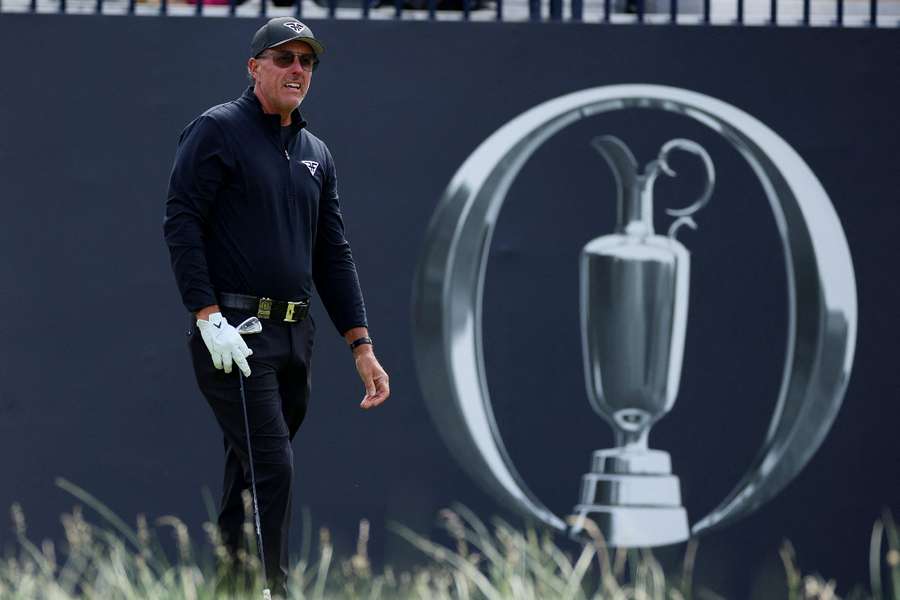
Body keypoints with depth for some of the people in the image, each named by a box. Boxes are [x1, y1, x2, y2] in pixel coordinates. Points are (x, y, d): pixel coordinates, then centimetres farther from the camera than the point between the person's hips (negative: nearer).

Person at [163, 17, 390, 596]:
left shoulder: (316, 153, 18)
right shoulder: (219, 130, -2)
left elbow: (334, 254, 20)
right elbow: (181, 222, -8)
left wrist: (361, 345, 13)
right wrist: (208, 316, -17)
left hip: (295, 334, 7)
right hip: (234, 332, -7)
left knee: (251, 470, 9)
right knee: (273, 469, -15)